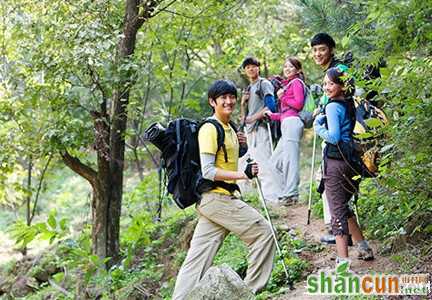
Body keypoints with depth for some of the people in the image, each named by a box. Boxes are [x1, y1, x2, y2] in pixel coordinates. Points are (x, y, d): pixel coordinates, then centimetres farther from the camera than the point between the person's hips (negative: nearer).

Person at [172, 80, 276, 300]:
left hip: (221, 199, 9)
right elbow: (208, 171, -19)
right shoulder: (210, 129, -12)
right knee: (263, 232, -4)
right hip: (216, 197, -9)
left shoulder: (229, 129, 17)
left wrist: (237, 144, 10)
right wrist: (243, 174, -21)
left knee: (197, 259, 6)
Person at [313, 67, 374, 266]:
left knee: (337, 212, -4)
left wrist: (318, 127, -5)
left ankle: (343, 262, -4)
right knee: (343, 207, 24)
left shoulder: (333, 107, -14)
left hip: (335, 162, -8)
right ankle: (364, 248, 31)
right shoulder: (351, 104, 10)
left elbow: (333, 137, -21)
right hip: (351, 160, 8)